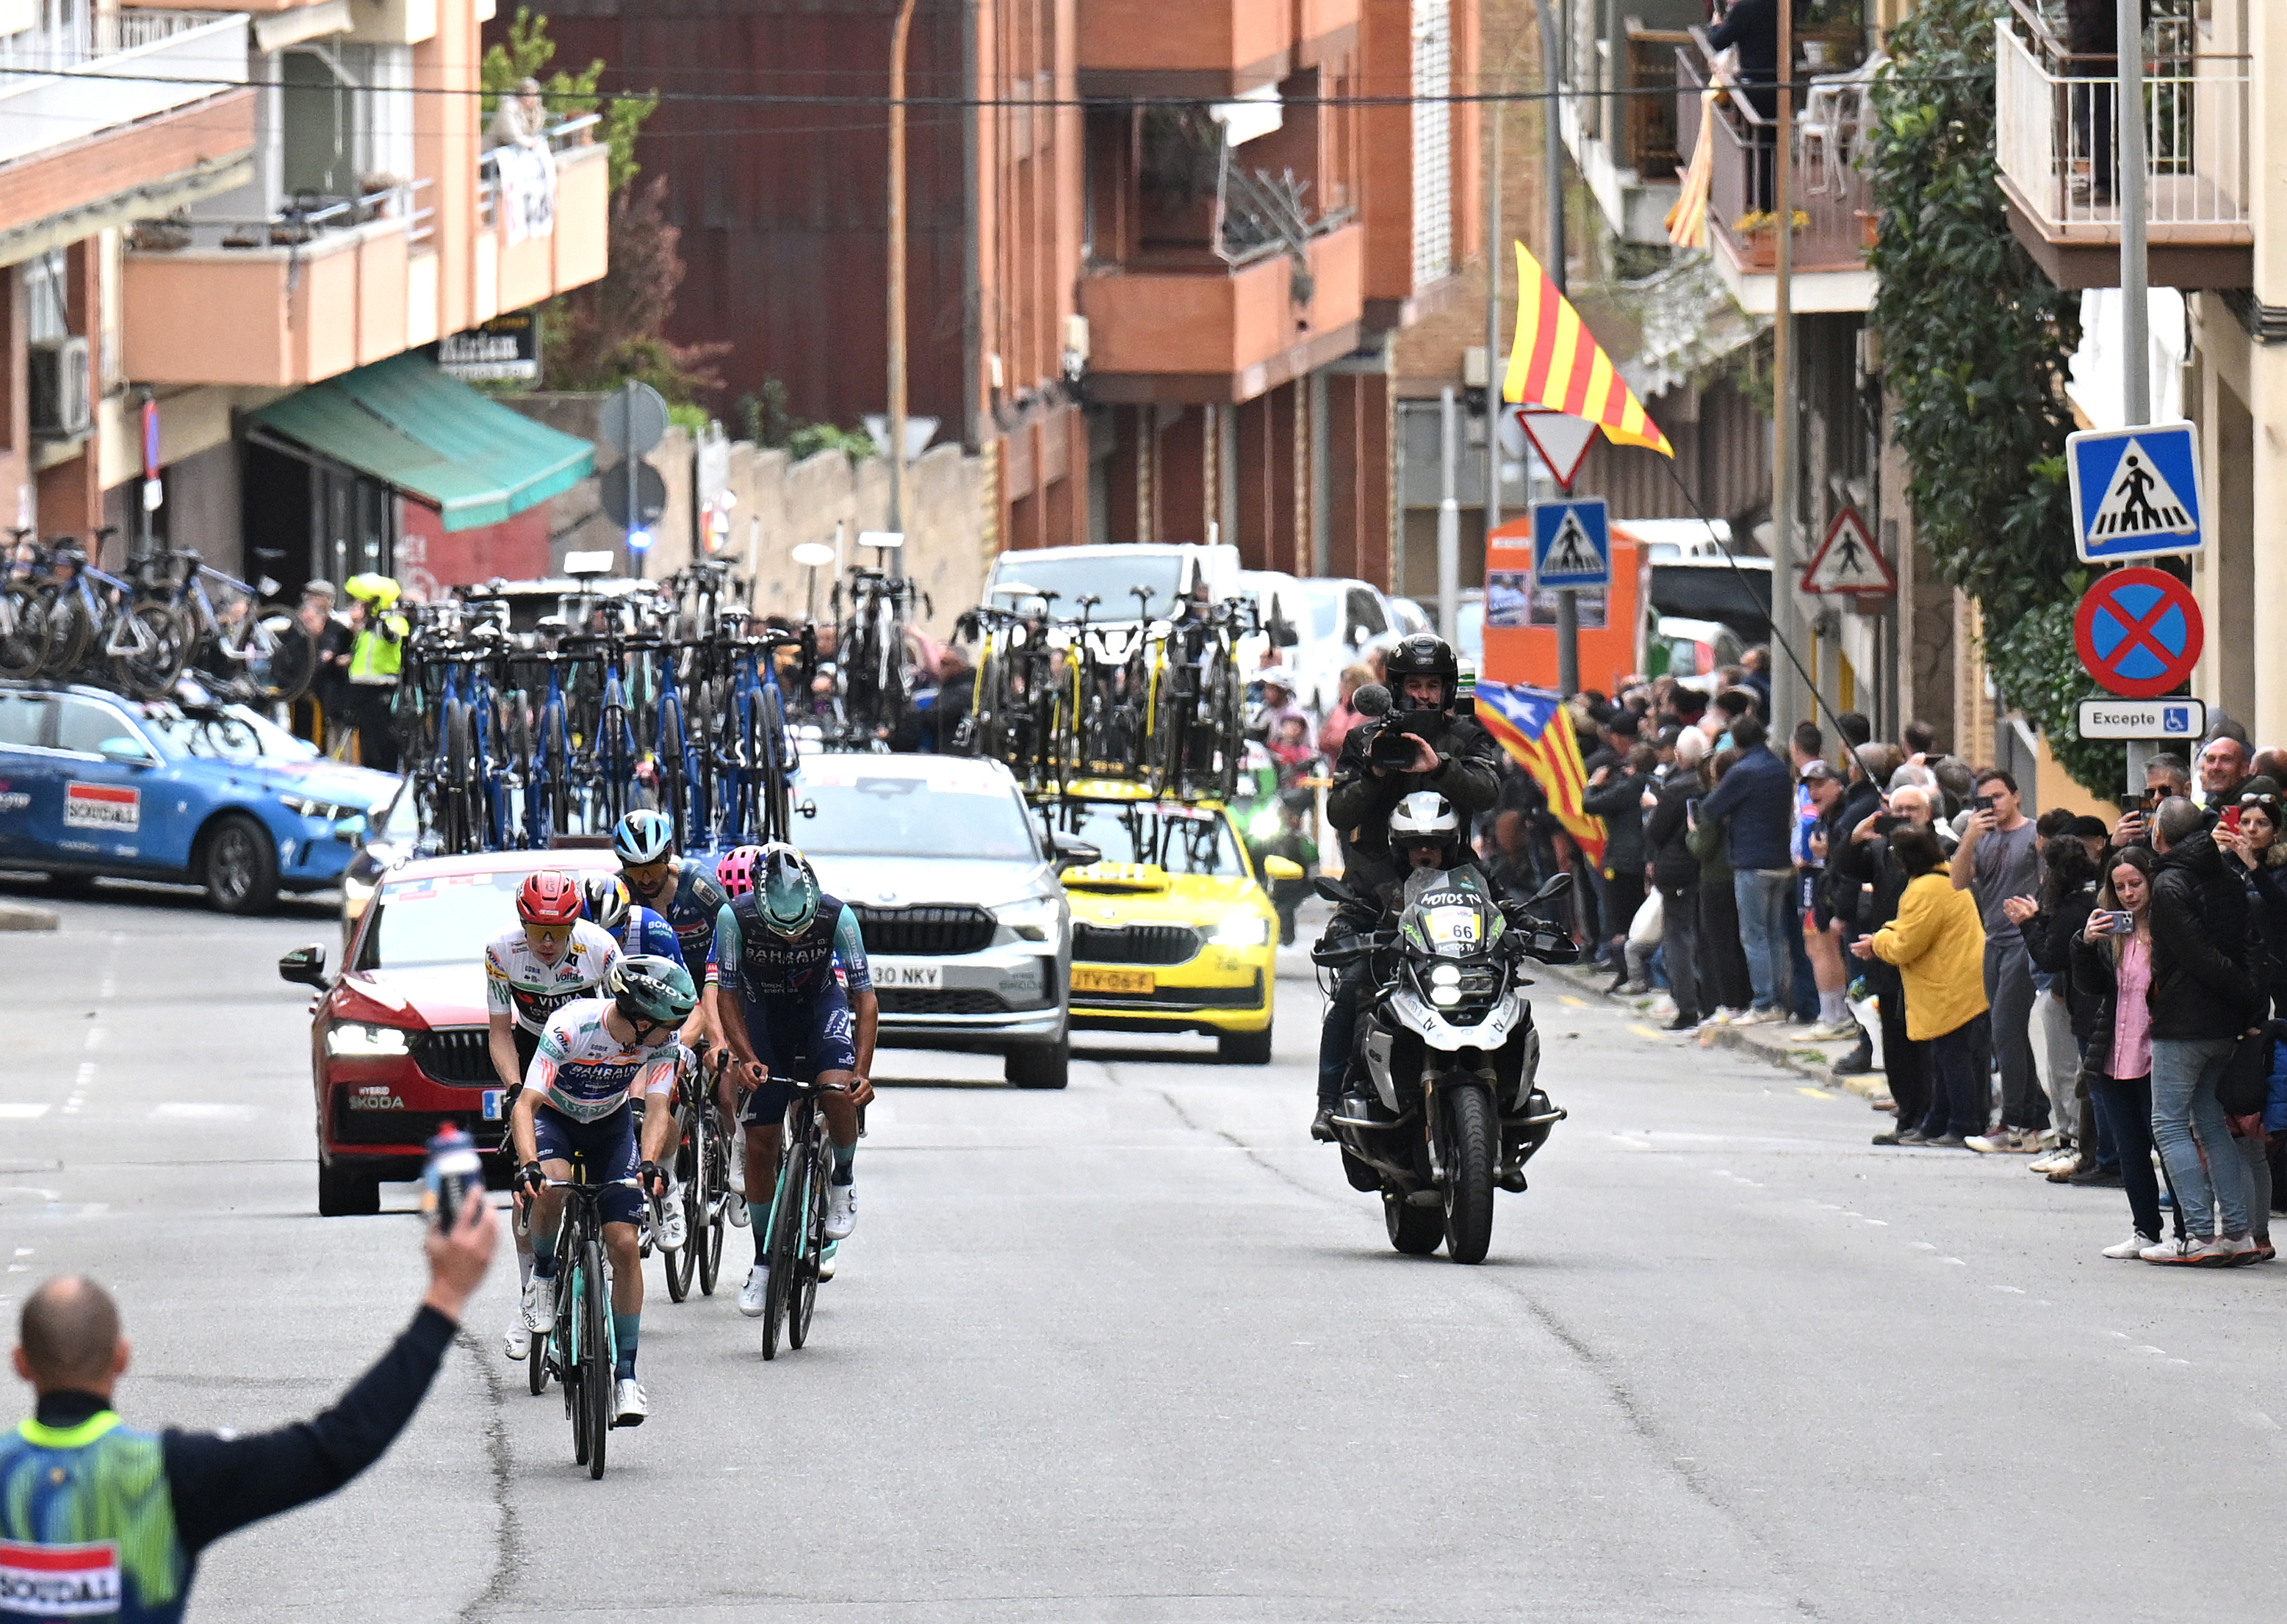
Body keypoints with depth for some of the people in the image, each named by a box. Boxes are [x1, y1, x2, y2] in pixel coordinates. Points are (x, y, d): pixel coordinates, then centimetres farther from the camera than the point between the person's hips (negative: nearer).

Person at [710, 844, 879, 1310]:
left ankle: (843, 1178, -1)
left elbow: (865, 999, -21)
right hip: (763, 1013, 1)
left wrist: (863, 1071, -31)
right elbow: (727, 995, -16)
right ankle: (764, 1260, 11)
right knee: (760, 1141, -2)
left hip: (821, 1005, -1)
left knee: (838, 1091, -31)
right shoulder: (735, 917, -28)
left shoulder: (838, 917, -28)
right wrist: (748, 1059, -29)